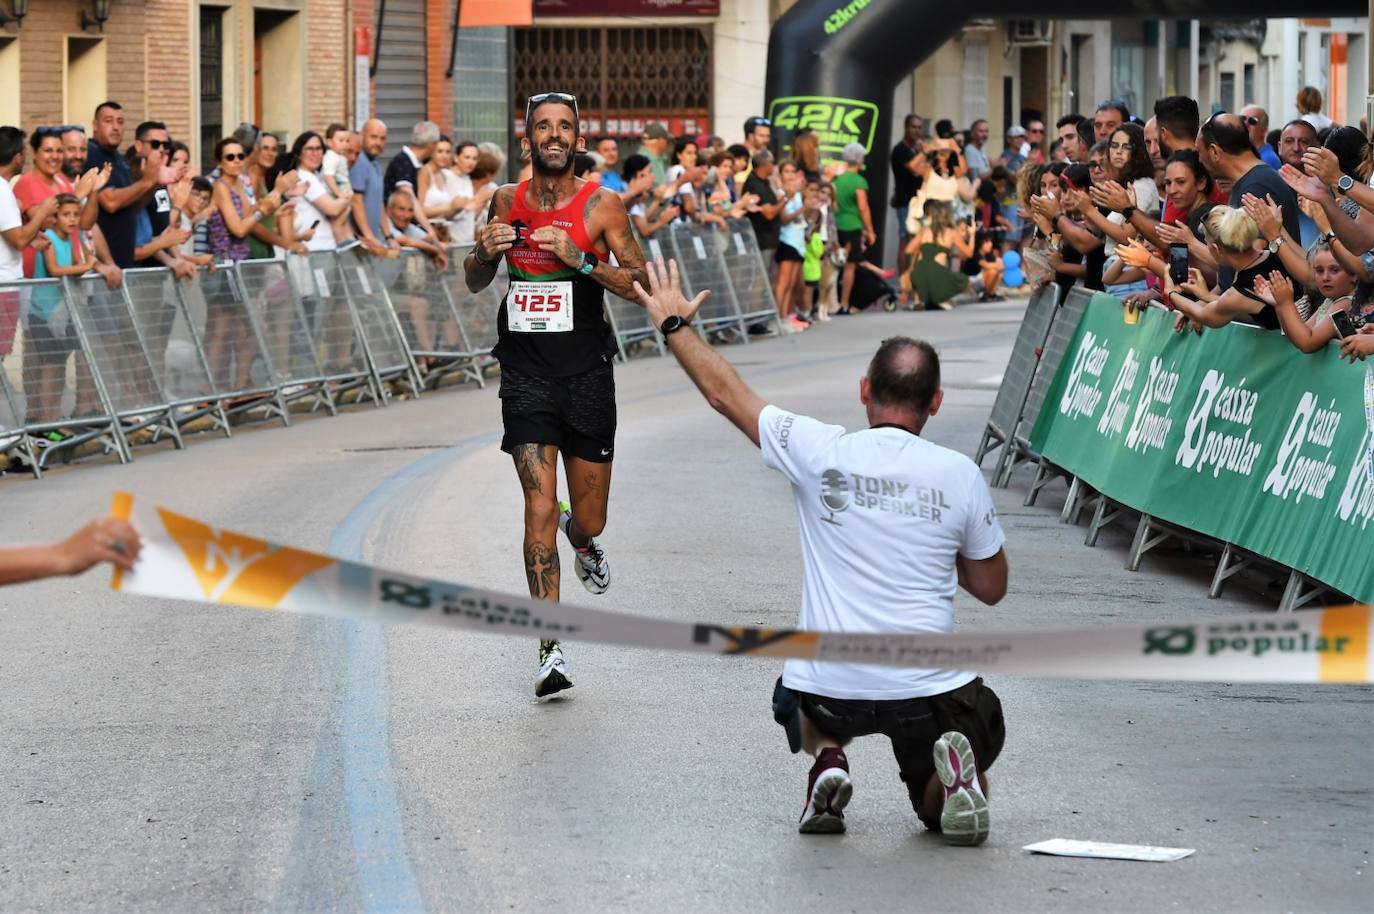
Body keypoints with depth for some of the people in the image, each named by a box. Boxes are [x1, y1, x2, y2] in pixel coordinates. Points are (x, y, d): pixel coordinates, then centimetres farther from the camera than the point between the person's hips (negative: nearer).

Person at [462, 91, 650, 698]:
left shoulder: (601, 205, -4)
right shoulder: (507, 202, 4)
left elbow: (642, 285, -8)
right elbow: (475, 283, 16)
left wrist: (581, 259, -21)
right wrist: (486, 252, -7)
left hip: (586, 373, 0)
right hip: (525, 370, 0)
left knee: (588, 522, 8)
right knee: (540, 503, -14)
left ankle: (583, 542, 48)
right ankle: (550, 649, -11)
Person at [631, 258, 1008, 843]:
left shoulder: (819, 452, -6)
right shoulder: (960, 475, -3)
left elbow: (724, 392, 8)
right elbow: (991, 587, 9)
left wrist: (674, 324, 22)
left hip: (832, 690, 1)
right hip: (930, 691, -1)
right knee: (940, 810, 24)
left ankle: (827, 761, 7)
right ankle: (953, 773, -12)